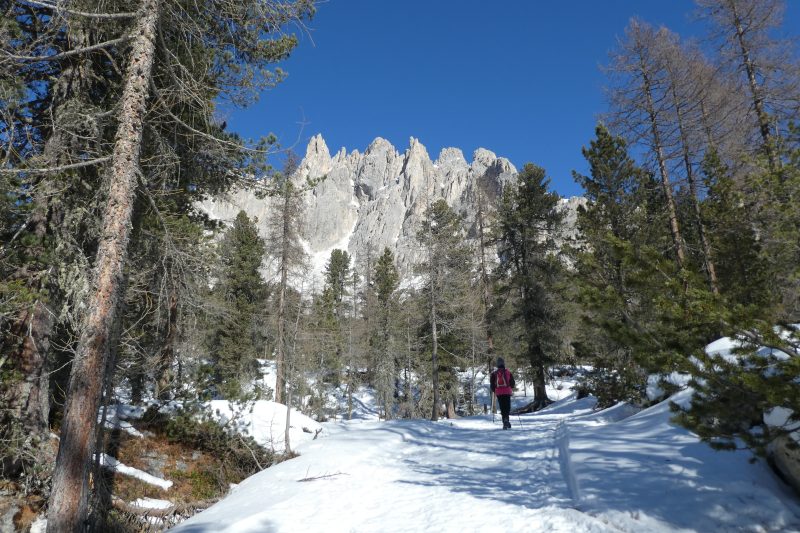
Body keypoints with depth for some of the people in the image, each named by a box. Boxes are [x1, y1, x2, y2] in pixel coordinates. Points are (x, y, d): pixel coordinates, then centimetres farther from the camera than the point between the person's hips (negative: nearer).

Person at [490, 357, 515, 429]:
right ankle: (506, 418, -23)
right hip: (507, 392, -1)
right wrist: (511, 389, 21)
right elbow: (512, 382, 3)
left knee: (502, 407, 9)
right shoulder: (508, 372, 1)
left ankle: (505, 422, 5)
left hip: (499, 393, 1)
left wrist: (494, 391, 18)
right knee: (507, 406, 3)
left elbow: (492, 384, 2)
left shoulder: (494, 374, 1)